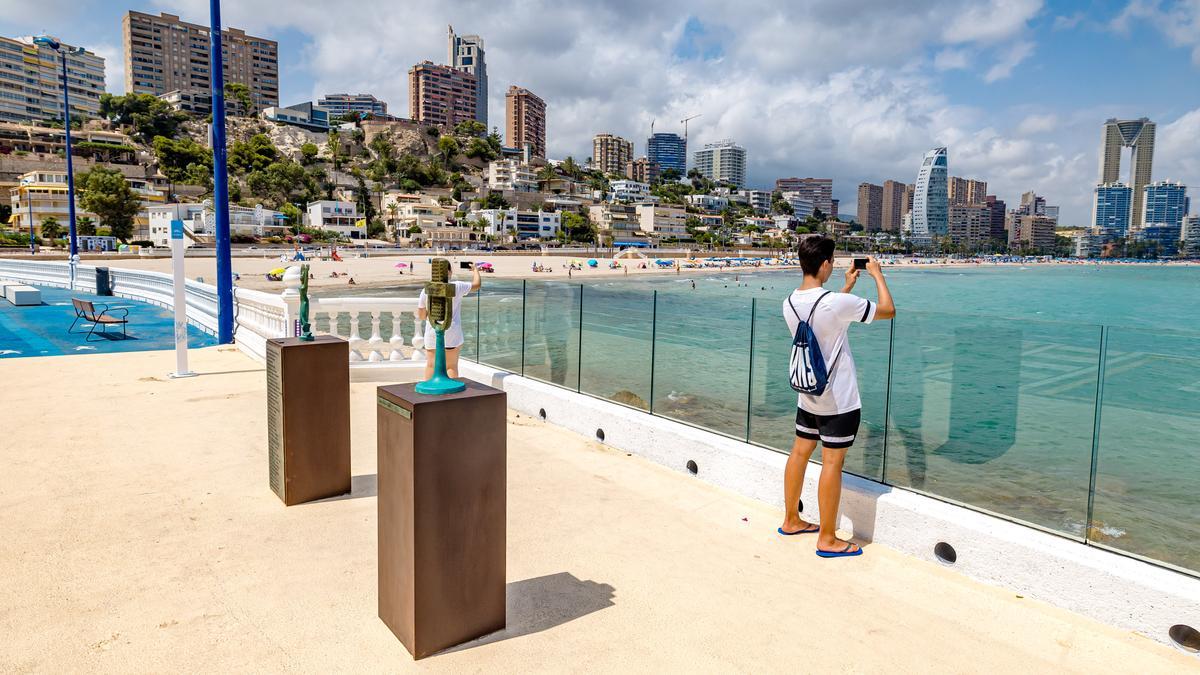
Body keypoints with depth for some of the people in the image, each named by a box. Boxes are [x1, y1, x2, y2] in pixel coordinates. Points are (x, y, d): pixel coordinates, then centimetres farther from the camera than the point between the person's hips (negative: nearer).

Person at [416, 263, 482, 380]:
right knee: (452, 366, 9)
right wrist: (475, 270, 23)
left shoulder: (426, 291, -5)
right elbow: (477, 284, 5)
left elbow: (421, 316, -1)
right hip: (452, 335, -1)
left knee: (431, 366, 13)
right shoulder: (456, 287, -10)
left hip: (432, 335, 2)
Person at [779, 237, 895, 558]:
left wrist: (847, 288, 22)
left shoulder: (790, 303, 0)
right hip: (838, 399, -7)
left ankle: (791, 520, 29)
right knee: (832, 462, 0)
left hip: (808, 393, 7)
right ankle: (827, 539, 10)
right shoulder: (838, 303, -23)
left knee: (800, 452, 16)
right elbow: (888, 310, -10)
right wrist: (877, 274, 2)